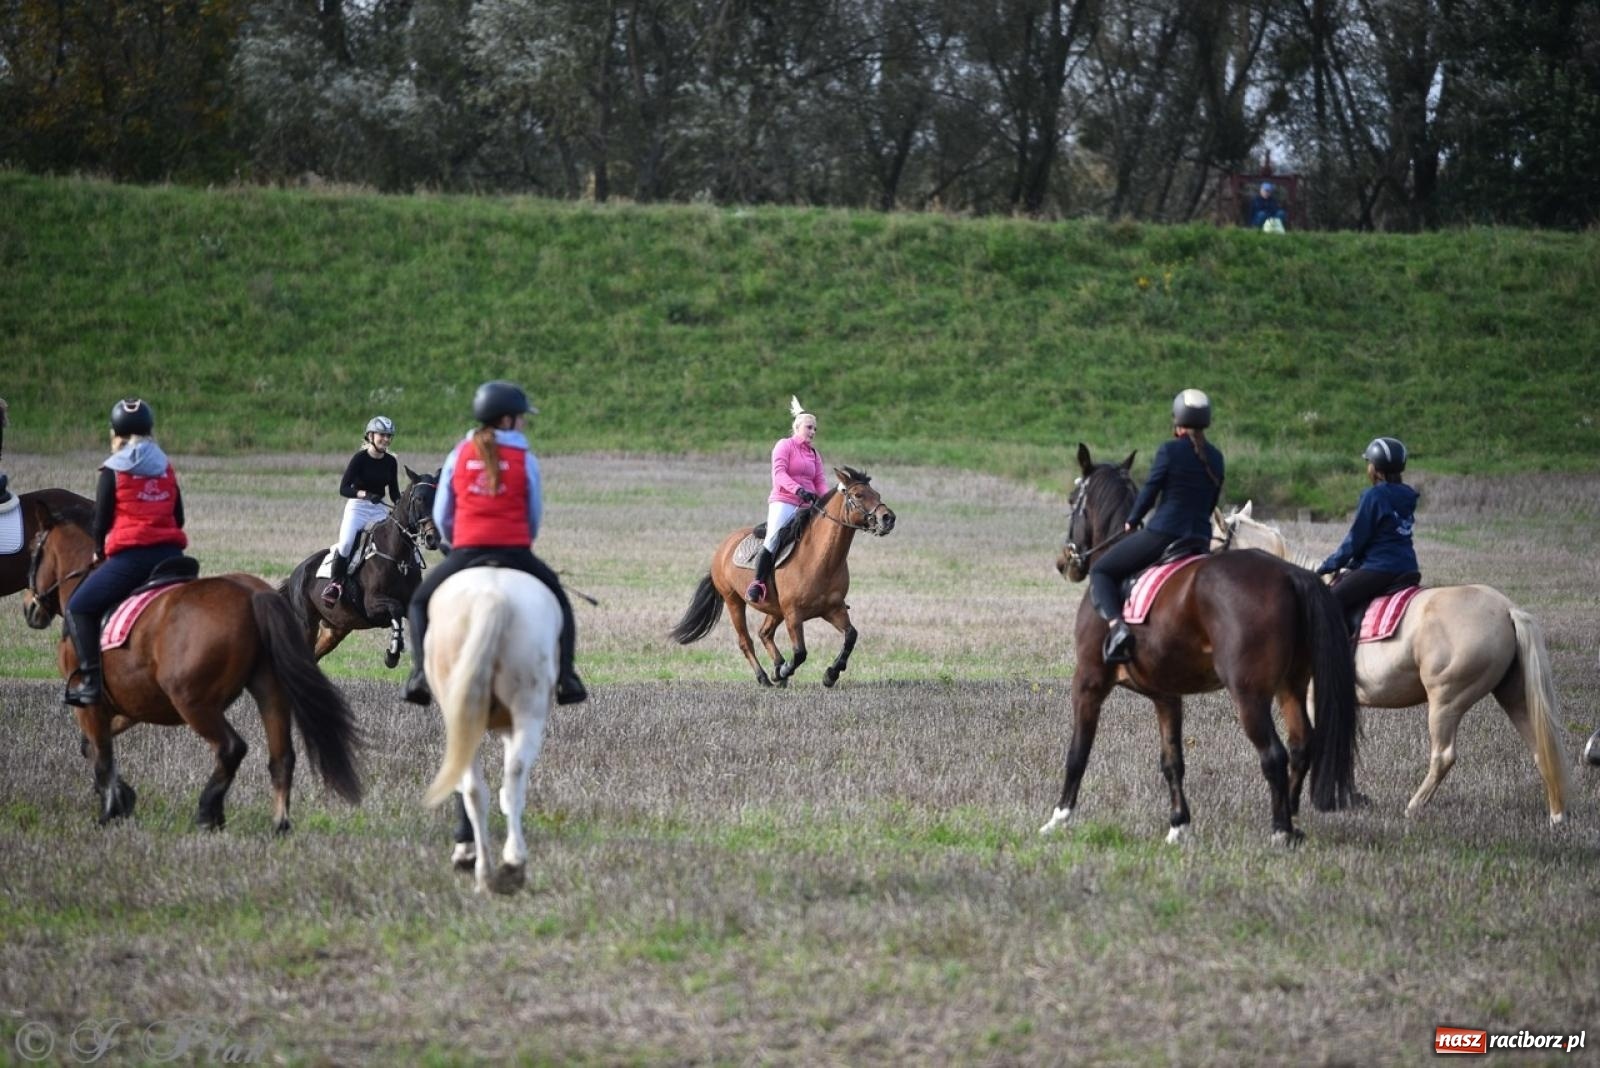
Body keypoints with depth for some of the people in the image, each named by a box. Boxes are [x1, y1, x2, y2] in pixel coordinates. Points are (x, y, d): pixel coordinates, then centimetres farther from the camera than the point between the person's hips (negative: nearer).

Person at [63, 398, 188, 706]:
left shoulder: (112, 472, 0)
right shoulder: (167, 468, 14)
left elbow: (101, 521, 2)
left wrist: (99, 552, 20)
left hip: (129, 555, -5)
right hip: (171, 553, 5)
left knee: (79, 608, 5)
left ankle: (91, 679, -9)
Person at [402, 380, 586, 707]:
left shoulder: (459, 455, 7)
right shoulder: (526, 460, 2)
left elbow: (441, 515, 11)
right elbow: (535, 515, 9)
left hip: (465, 553, 1)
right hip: (515, 552, -1)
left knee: (420, 603, 22)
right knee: (559, 602, 22)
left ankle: (421, 669, 1)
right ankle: (565, 676, 10)